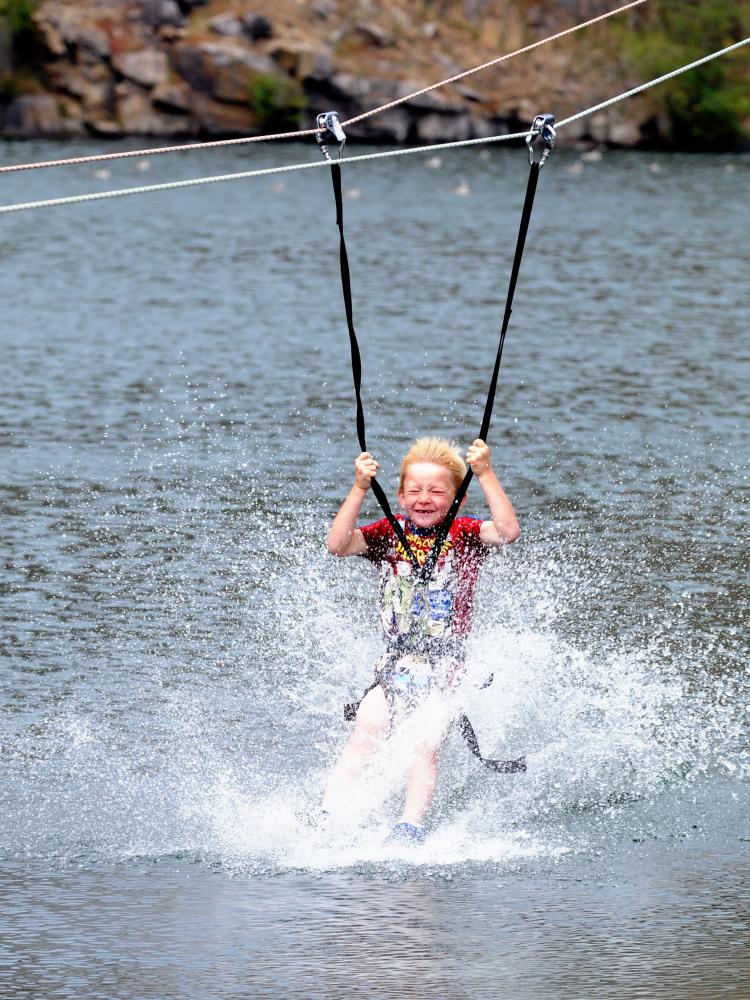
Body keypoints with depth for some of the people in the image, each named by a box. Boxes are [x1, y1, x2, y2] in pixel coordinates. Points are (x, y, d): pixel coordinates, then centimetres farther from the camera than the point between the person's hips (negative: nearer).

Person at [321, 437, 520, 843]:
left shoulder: (464, 535, 1)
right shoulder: (388, 534, 7)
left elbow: (508, 531, -18)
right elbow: (338, 545, -8)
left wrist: (485, 474, -22)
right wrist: (359, 489, -17)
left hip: (446, 667, -2)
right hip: (396, 664, 2)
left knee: (423, 744, -20)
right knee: (367, 729, -17)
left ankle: (410, 829, -26)